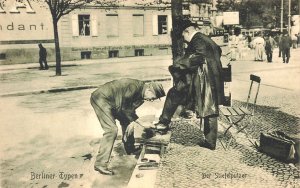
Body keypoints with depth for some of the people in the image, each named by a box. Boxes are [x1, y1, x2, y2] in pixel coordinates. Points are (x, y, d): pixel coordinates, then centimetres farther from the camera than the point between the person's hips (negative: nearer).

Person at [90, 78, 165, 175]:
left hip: (112, 103, 10)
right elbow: (124, 107, -23)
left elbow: (130, 109, 7)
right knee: (112, 129, -19)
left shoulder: (141, 95, 2)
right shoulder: (135, 86, -25)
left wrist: (132, 122, -11)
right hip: (101, 98, -10)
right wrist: (141, 123, -20)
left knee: (127, 122, 17)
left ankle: (131, 151, 37)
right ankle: (100, 164, -17)